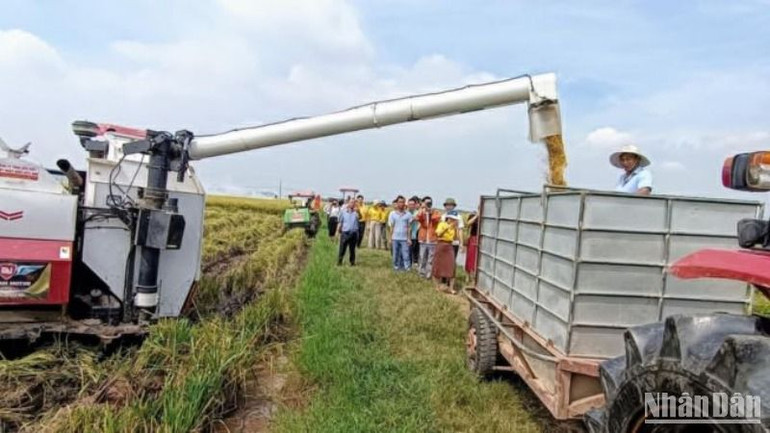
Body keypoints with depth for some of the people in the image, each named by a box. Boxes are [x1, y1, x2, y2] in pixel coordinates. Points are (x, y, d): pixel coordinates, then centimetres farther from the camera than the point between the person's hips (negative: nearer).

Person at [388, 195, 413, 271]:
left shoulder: (408, 214, 1)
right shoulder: (392, 214, 3)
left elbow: (409, 227, 4)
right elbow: (391, 227, 5)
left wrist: (409, 238, -1)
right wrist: (390, 238, 1)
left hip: (404, 238, -1)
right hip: (395, 238, 1)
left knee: (405, 255, -4)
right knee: (396, 254, 6)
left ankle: (407, 268, -2)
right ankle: (396, 267, 16)